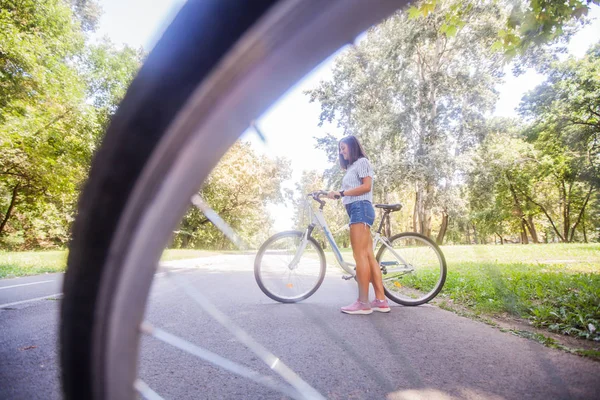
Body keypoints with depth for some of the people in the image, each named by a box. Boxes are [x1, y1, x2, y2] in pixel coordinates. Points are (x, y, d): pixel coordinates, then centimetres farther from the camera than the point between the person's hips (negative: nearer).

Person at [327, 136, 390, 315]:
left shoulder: (361, 161, 4)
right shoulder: (352, 167, 31)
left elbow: (366, 186, -11)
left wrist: (341, 193, -14)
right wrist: (336, 194, 6)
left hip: (360, 208, -9)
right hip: (356, 210, 9)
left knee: (360, 254, -14)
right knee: (368, 255, 2)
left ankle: (363, 302, -13)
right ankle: (381, 300, 3)